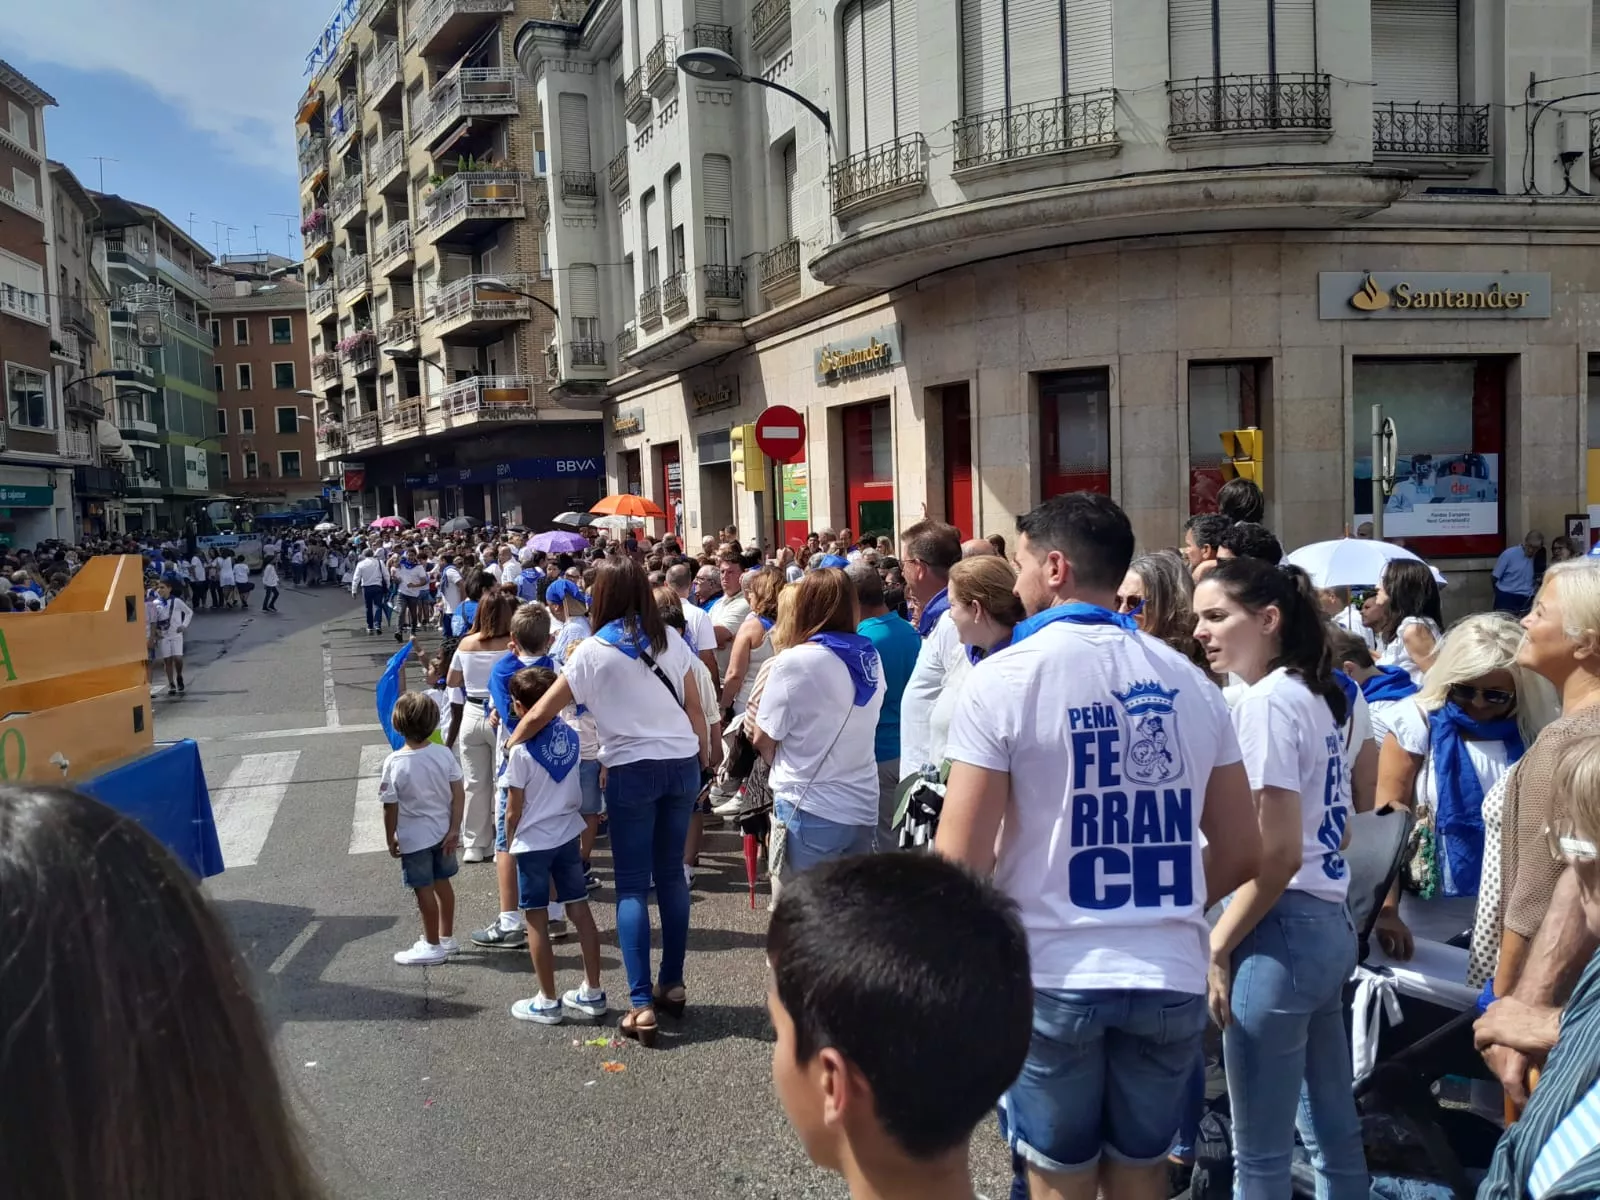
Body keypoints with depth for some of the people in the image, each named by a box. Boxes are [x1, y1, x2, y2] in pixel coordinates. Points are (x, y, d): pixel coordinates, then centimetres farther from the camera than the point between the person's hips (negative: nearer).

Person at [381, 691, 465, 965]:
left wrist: (390, 839, 0)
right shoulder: (444, 754, -9)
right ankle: (446, 937, 33)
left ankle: (432, 946, 20)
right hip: (442, 832, 5)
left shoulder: (394, 763, -19)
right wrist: (454, 830, -1)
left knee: (424, 889, 8)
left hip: (414, 838, -5)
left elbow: (391, 808, -13)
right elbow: (458, 794, -7)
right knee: (442, 883, 19)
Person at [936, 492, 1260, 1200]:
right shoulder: (1188, 681, 3)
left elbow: (960, 862, -14)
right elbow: (1240, 851, 7)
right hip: (1171, 975, 4)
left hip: (1052, 975, -4)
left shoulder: (1004, 678, -11)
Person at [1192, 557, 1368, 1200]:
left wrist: (1216, 946, -14)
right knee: (1333, 1130, 20)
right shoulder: (1314, 696, 12)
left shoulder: (1263, 703, -16)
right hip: (1328, 924, 10)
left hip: (1280, 931, -10)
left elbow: (1277, 853, -21)